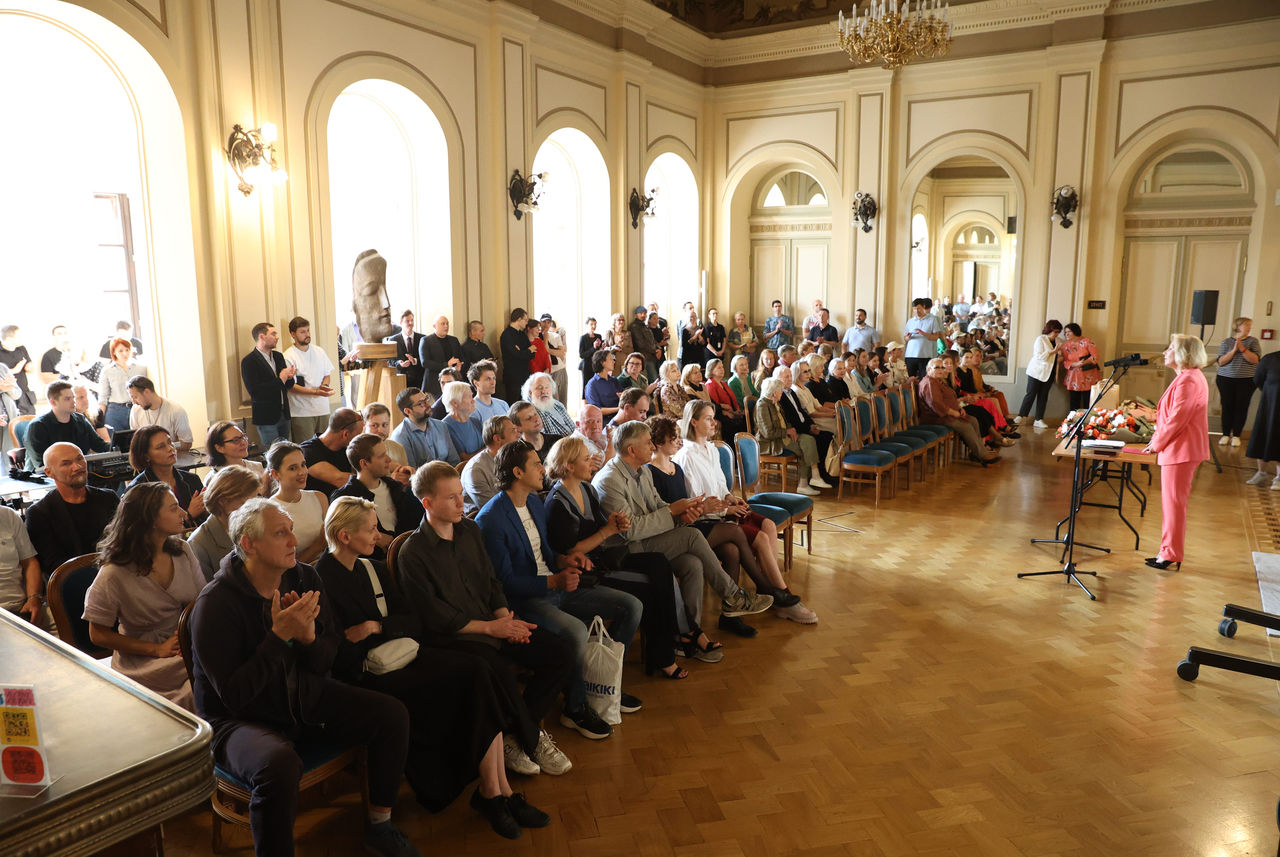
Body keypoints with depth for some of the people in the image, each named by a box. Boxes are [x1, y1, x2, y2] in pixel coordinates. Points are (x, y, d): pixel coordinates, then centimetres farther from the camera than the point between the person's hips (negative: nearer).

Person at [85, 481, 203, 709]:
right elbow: (99, 635, -3)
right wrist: (158, 649, -11)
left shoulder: (183, 551, 6)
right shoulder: (114, 574, -9)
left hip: (190, 651, 5)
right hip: (144, 666, -5)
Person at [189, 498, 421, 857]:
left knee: (393, 715, -8)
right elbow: (234, 695, -24)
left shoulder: (304, 578, -3)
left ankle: (379, 825, 12)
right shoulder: (215, 604, -20)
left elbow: (325, 661, 1)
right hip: (242, 718, -6)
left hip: (304, 697, 6)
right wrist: (279, 635, -30)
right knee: (279, 763, -39)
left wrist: (309, 636, -22)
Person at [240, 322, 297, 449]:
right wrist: (280, 379, -17)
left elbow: (289, 385, 17)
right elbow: (254, 392, -20)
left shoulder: (278, 356, 13)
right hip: (266, 418, -7)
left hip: (283, 415, 7)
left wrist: (289, 377, -7)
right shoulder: (249, 361, -11)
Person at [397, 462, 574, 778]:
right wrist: (490, 627, -16)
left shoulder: (470, 530, 11)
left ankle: (515, 734, 3)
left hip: (493, 624, 7)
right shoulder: (413, 553, -10)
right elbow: (435, 618, -12)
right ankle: (532, 740, -4)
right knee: (500, 670, -33)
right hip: (452, 637, -7)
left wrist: (505, 618, -4)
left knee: (560, 653, -9)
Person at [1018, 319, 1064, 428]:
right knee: (1031, 394, -5)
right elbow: (1039, 356, -19)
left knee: (1043, 396, 6)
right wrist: (1053, 351, -21)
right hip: (1037, 371, -6)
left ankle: (1039, 420, 8)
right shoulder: (1040, 339, -8)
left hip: (1049, 373, 6)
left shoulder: (1056, 341, 12)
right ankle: (1021, 416, 4)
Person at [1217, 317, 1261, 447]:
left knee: (1241, 407, -2)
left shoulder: (1253, 341, 6)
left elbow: (1255, 359, -8)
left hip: (1246, 380, 0)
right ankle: (1226, 434, 8)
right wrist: (1234, 350, -13)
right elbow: (1221, 362, -2)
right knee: (1227, 407, -1)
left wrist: (1242, 348, -16)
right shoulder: (1226, 342, 6)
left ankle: (1236, 435, 7)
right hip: (1226, 379, 0)